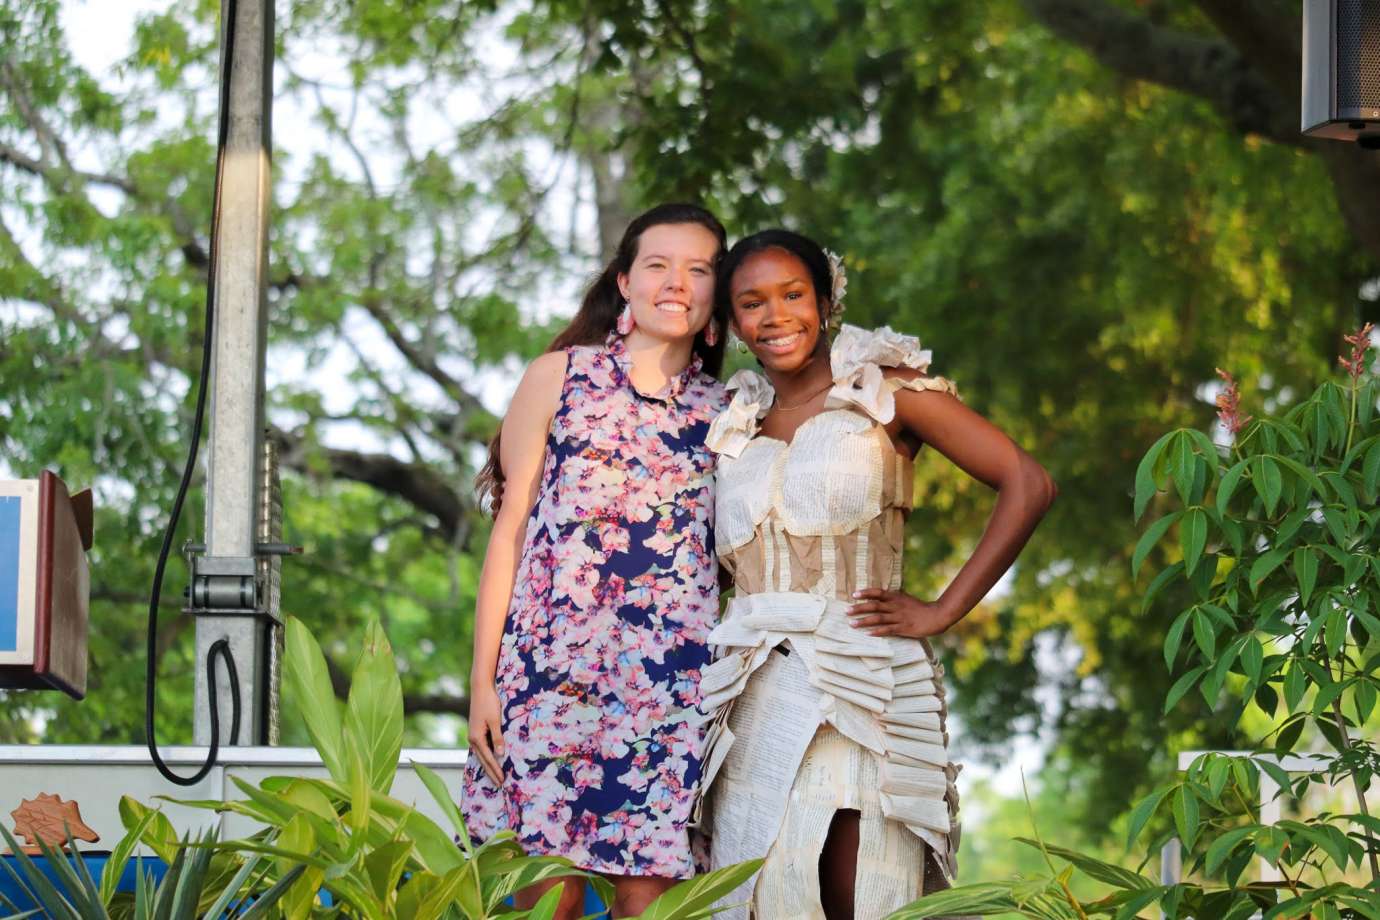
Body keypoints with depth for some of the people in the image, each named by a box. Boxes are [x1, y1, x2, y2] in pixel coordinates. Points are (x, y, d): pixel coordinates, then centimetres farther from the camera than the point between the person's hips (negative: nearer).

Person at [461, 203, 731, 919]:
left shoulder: (726, 412, 14)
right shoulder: (560, 376, 9)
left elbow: (735, 557, 17)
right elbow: (510, 529, 5)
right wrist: (483, 680, -1)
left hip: (673, 685, 2)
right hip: (553, 667, -2)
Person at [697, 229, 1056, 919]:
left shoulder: (884, 391, 2)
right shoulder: (738, 425, 16)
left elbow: (1028, 485, -5)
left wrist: (942, 612, -7)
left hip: (861, 684, -4)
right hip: (754, 701, 4)